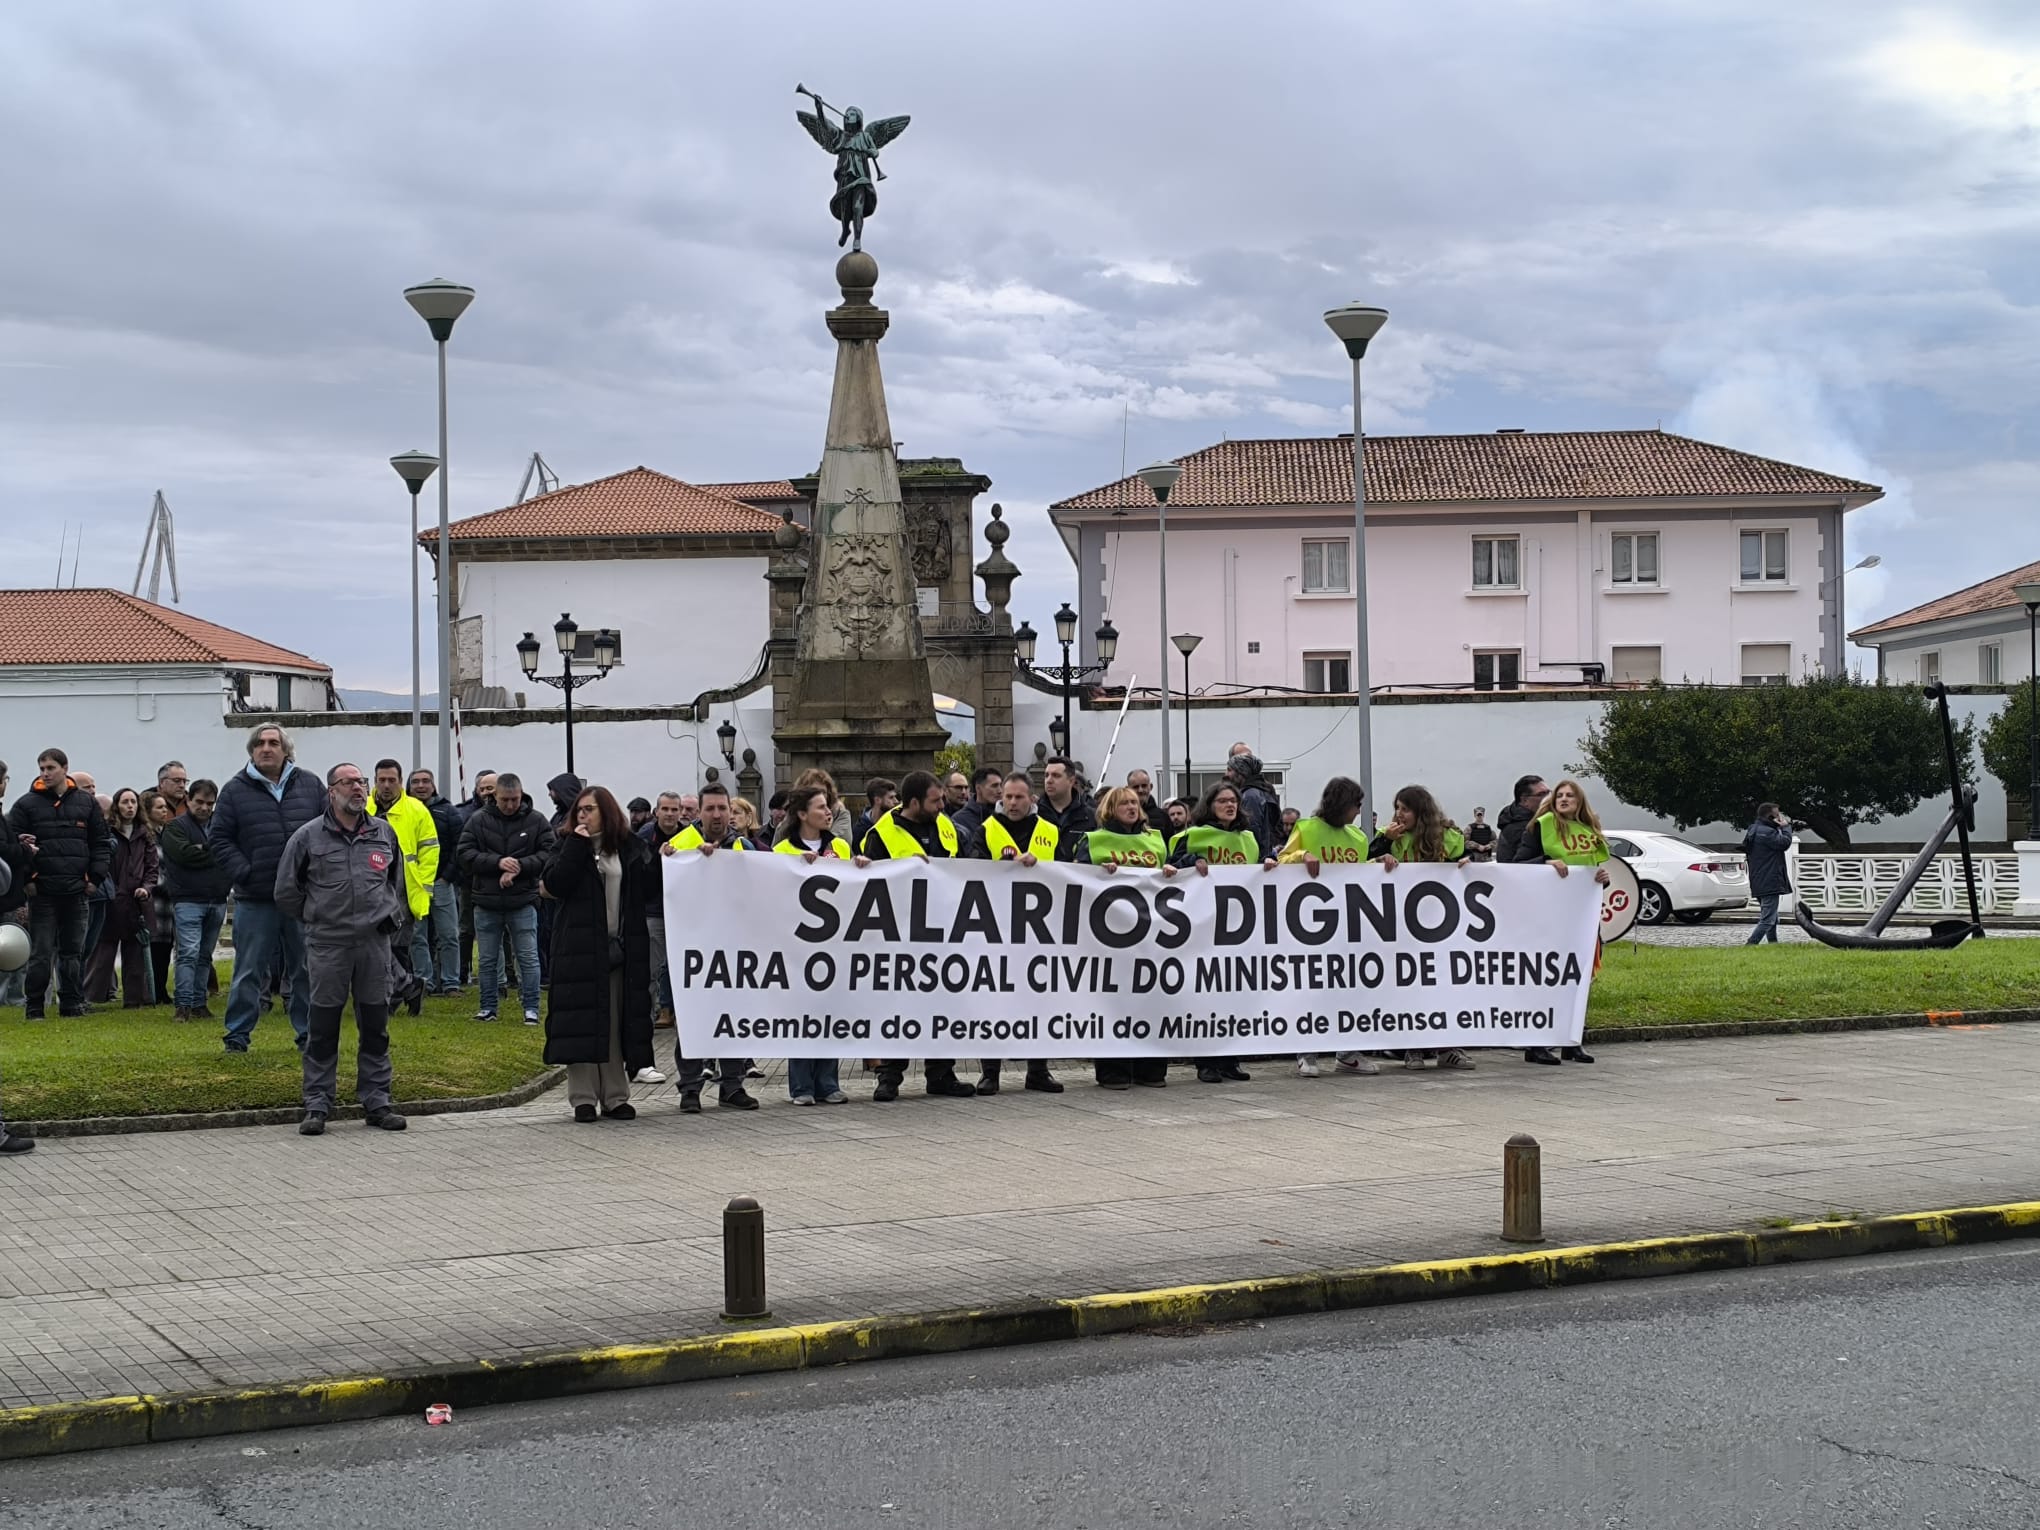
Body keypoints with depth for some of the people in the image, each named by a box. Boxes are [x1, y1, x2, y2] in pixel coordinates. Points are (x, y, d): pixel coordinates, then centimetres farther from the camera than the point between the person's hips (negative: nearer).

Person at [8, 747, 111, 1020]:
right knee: (41, 951, -2)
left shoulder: (87, 803, 8)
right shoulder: (27, 804, 1)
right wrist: (25, 879, -10)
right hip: (41, 891, -2)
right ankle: (34, 1007, 3)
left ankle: (71, 1005, 14)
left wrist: (95, 878, 1)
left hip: (76, 890, 2)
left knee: (73, 951, 8)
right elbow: (11, 842, -2)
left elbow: (101, 843, 10)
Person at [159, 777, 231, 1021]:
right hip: (188, 900, -5)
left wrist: (202, 850, -7)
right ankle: (184, 1005, -13)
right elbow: (184, 854, -16)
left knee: (205, 955, 9)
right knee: (189, 952, -12)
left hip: (217, 901, 5)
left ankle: (199, 1003, 14)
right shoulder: (175, 827, 0)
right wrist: (215, 855, -7)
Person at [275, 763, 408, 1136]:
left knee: (376, 1028, 6)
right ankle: (317, 1106, 7)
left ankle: (376, 1103, 14)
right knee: (323, 1028, 1)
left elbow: (398, 879, 25)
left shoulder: (384, 833, 9)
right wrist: (313, 920, 7)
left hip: (374, 942, 3)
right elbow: (285, 891, 6)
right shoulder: (308, 836, -1)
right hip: (327, 946, -3)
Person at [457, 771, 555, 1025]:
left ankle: (531, 1008, 8)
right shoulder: (478, 821, 2)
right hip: (486, 901, 1)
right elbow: (466, 854, -5)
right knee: (487, 959, 10)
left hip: (523, 901, -1)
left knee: (528, 957, 1)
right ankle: (487, 1007, 21)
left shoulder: (536, 821, 0)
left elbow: (549, 854, -5)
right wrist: (497, 862, -18)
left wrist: (520, 866, -18)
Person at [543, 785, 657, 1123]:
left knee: (618, 1024, 5)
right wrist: (577, 846, -12)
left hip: (622, 948, 2)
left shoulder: (630, 847, 9)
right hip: (580, 947, -2)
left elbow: (647, 891, 5)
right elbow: (554, 885, -9)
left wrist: (660, 863, -11)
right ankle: (583, 1098, 1)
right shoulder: (570, 845, 6)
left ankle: (615, 1096, 11)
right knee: (582, 1022, -4)